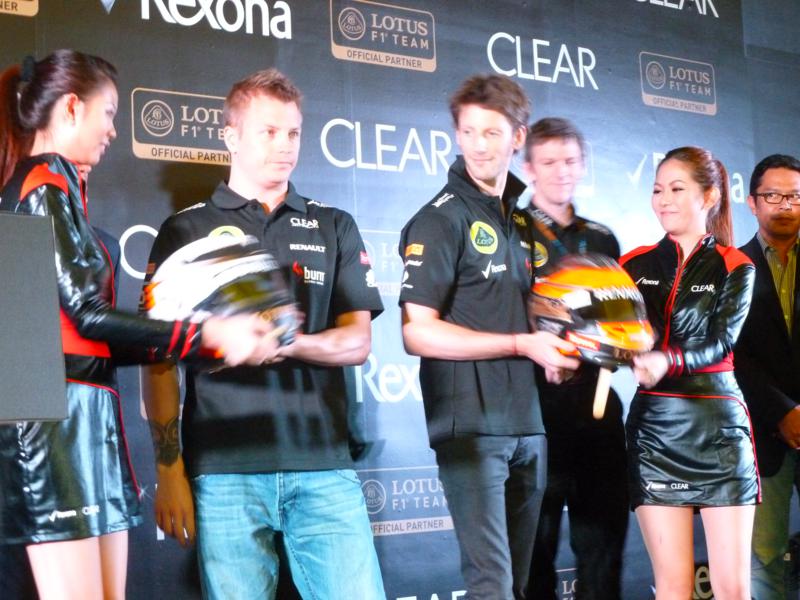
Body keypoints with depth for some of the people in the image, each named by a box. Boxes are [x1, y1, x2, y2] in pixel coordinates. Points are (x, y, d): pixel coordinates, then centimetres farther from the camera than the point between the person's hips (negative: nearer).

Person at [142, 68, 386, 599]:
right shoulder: (187, 231, 10)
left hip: (323, 462, 2)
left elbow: (358, 342, 9)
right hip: (225, 469, -1)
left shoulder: (335, 228, 16)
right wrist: (170, 472, -2)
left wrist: (296, 345, -12)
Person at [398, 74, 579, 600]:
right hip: (471, 424, -7)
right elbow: (417, 333, -14)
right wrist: (522, 345, -16)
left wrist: (554, 350, 4)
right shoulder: (441, 220, -7)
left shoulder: (522, 221, 14)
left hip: (528, 424, 7)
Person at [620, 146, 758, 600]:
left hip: (718, 427, -1)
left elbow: (721, 343, -12)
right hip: (654, 427, 2)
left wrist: (668, 362, -31)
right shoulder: (636, 265, 11)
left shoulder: (735, 268, 4)